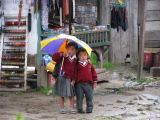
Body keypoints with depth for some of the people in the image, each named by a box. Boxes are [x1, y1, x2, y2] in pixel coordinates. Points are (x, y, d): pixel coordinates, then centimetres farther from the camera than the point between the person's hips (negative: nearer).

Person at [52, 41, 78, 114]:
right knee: (62, 94, 5)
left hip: (71, 78, 3)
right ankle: (62, 108, 12)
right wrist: (61, 54, -26)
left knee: (71, 94, 6)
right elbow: (54, 57, -16)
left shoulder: (76, 59, 3)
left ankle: (72, 108, 13)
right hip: (63, 77, -3)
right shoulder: (63, 57, -8)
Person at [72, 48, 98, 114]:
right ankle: (79, 109, 11)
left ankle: (89, 108, 15)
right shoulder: (77, 65, 3)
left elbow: (93, 73, 11)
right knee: (79, 97, 1)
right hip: (79, 84, -2)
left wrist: (95, 81, 7)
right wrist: (73, 80, -10)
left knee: (89, 97, 4)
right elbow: (75, 73, 2)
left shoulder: (89, 64, 9)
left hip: (88, 84, 2)